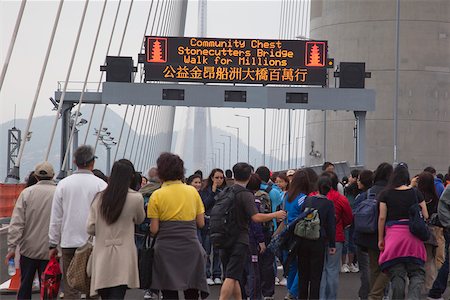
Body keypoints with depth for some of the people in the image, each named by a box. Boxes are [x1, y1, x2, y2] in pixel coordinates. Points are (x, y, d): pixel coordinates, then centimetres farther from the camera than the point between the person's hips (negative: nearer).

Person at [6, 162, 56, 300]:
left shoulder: (27, 193, -3)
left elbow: (16, 223, -7)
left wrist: (12, 247, -4)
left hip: (28, 248, 1)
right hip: (49, 251, -1)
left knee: (25, 285, 13)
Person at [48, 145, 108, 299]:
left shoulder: (63, 184, 3)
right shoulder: (100, 185, -4)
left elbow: (56, 218, 6)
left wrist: (53, 244, 12)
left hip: (69, 242, 2)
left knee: (70, 287, 4)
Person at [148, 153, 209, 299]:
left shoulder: (157, 195, -4)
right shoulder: (193, 191, 4)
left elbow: (154, 229, -7)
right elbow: (201, 223, 6)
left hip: (166, 250, -2)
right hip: (190, 248, 2)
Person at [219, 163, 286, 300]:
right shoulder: (245, 195, -13)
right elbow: (256, 217, -22)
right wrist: (275, 215, -10)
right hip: (239, 240, -7)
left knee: (233, 277, 15)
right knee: (231, 277, -11)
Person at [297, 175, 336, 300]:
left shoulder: (307, 200, 1)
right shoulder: (328, 204, -6)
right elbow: (331, 225, -5)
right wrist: (332, 245, 1)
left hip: (303, 241, 2)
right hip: (318, 241, -2)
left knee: (303, 273, 12)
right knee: (316, 275, 4)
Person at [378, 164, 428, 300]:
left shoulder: (385, 194, 0)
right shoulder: (416, 193, 4)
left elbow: (382, 217, -2)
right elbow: (425, 216, 4)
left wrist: (380, 239, 4)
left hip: (393, 236, -1)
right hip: (413, 237, 1)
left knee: (397, 275, 5)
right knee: (417, 273, 5)